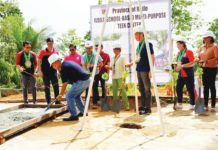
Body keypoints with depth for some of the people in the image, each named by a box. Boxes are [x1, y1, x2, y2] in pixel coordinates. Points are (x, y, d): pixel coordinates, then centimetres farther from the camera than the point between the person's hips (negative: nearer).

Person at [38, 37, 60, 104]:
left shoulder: (56, 52, 5)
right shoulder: (43, 52, -2)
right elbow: (39, 62, -1)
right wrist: (40, 71, -9)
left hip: (53, 72, 2)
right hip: (45, 72, -2)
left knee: (56, 86, -1)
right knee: (47, 87, 5)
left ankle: (57, 101, 7)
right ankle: (48, 102, 12)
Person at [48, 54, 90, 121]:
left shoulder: (63, 68, -11)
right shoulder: (67, 63, 18)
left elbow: (64, 84, -6)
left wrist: (61, 95, 6)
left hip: (81, 81, -10)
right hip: (87, 80, 10)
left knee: (69, 96, -4)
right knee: (76, 95, 25)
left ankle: (74, 116, -2)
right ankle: (83, 112, 32)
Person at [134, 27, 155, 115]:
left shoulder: (148, 44, -9)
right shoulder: (139, 45, 14)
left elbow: (152, 58, -12)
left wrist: (151, 71, -16)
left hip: (145, 70, -8)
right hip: (139, 70, 8)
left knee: (147, 89, -3)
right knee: (141, 89, 12)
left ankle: (148, 108, 3)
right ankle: (143, 106, 21)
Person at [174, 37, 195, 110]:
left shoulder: (189, 52, -9)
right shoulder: (179, 53, 14)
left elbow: (192, 63, -16)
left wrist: (182, 66, -20)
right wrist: (177, 67, 7)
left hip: (188, 75, -7)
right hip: (181, 75, 8)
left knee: (190, 89, 1)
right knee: (178, 88, 5)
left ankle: (192, 105, 13)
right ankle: (179, 104, 16)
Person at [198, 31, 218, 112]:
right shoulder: (202, 47, 12)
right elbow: (199, 57, 16)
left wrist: (207, 61, -25)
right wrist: (200, 62, -5)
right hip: (204, 69, 5)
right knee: (205, 87, 7)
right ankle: (206, 105, 13)